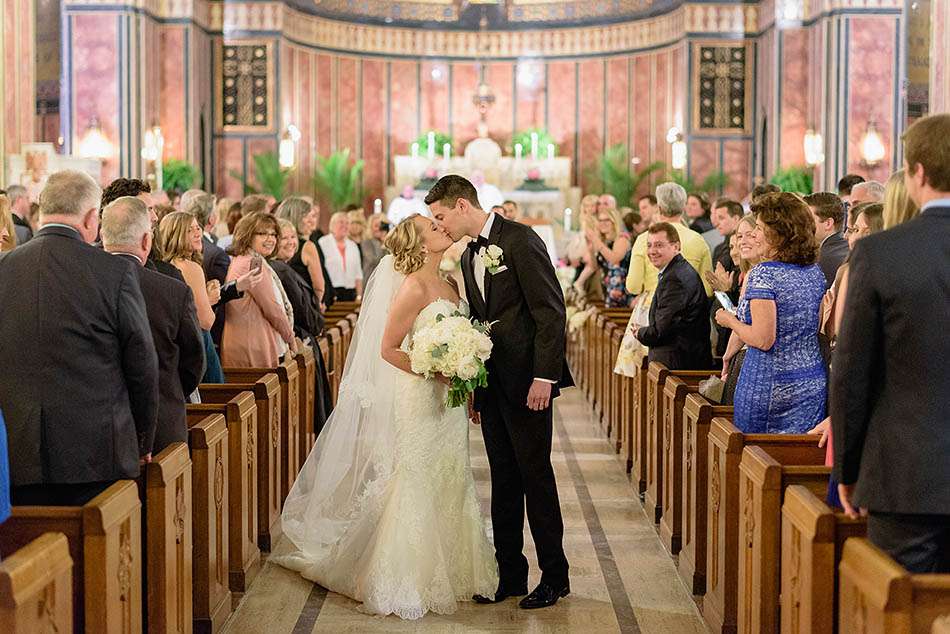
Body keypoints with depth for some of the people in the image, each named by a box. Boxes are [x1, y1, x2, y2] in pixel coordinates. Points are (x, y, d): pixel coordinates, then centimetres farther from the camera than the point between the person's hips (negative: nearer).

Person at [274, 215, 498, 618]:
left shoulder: (448, 283, 11)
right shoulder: (414, 287, -14)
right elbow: (388, 349, -15)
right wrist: (434, 372, -21)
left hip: (447, 402, 8)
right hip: (420, 402, -8)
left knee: (448, 485, 13)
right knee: (417, 489, -2)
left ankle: (448, 575, 23)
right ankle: (406, 584, 8)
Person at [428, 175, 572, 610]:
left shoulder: (520, 240, -11)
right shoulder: (469, 257, 16)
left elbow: (551, 311, -15)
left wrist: (544, 377, -19)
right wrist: (472, 384, 12)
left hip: (526, 381, -8)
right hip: (491, 385, 8)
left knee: (535, 477, -1)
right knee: (503, 481, 10)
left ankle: (554, 577, 10)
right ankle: (510, 575, 17)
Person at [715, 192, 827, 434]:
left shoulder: (763, 274, -14)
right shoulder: (816, 273, 7)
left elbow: (763, 339, -20)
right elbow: (824, 331, 15)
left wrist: (730, 320, -2)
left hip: (769, 385, -6)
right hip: (812, 385, 6)